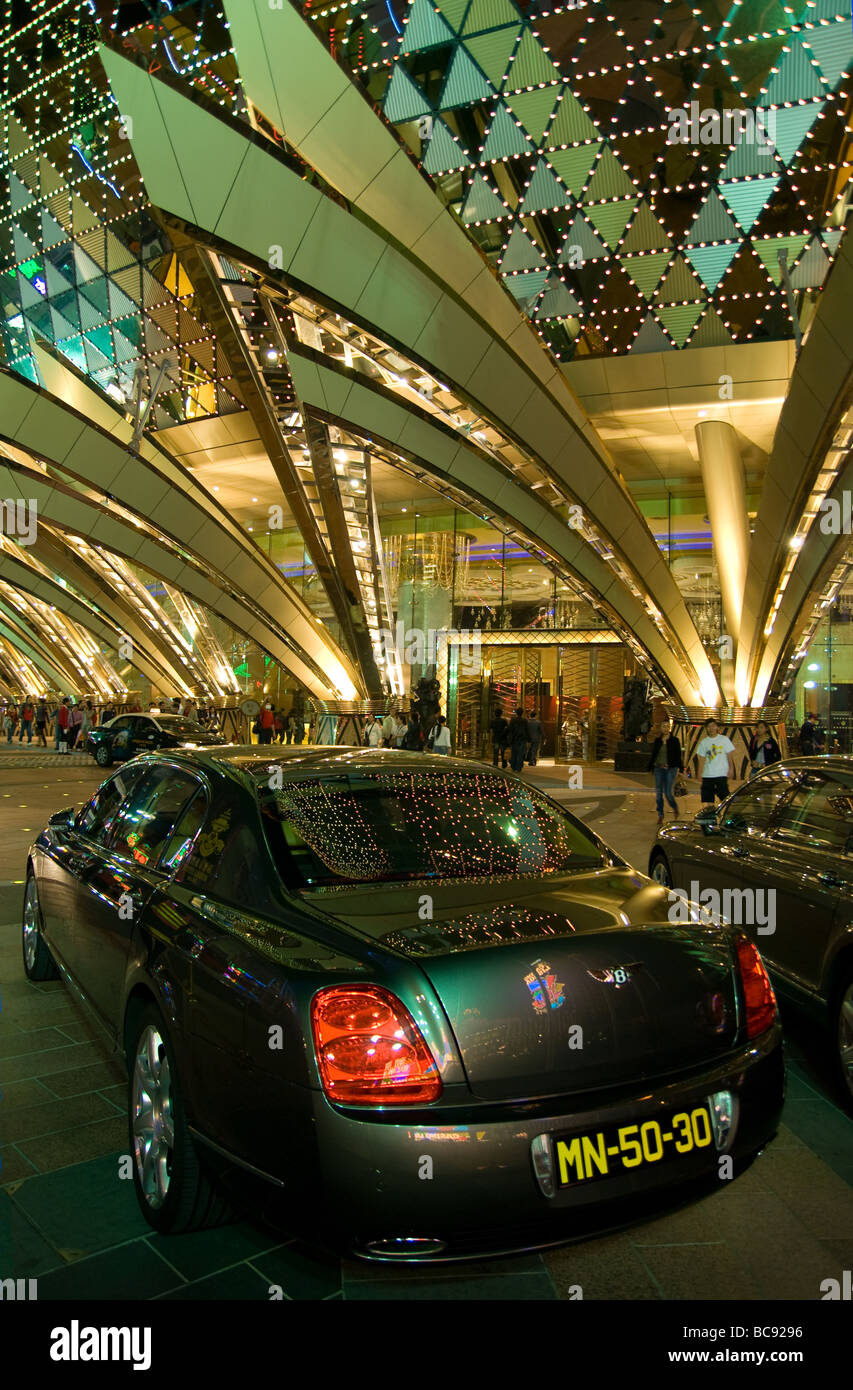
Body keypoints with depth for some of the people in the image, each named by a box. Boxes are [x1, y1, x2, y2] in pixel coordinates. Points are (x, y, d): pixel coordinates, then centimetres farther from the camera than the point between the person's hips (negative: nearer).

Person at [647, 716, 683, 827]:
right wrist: (651, 767, 11)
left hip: (671, 769, -3)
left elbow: (679, 755, 2)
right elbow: (652, 755, 14)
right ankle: (660, 815, 10)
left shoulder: (675, 741, 1)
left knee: (668, 792, -9)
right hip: (659, 768, 3)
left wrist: (681, 768, -3)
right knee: (658, 793, 1)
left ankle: (675, 807, 22)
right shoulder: (657, 741, 9)